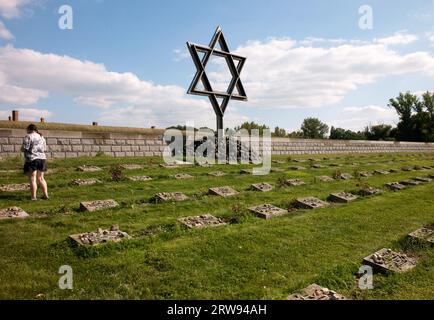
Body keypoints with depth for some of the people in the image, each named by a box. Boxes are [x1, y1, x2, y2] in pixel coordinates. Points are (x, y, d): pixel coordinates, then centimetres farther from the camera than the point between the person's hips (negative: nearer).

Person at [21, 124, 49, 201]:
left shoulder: (28, 137, -8)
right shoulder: (41, 137, 13)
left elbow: (24, 149, -12)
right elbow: (45, 149, 14)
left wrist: (22, 149, 8)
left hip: (31, 159, -6)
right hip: (42, 158, 6)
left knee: (32, 179, -1)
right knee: (41, 178, 13)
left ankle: (33, 197, 0)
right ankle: (46, 195, 13)